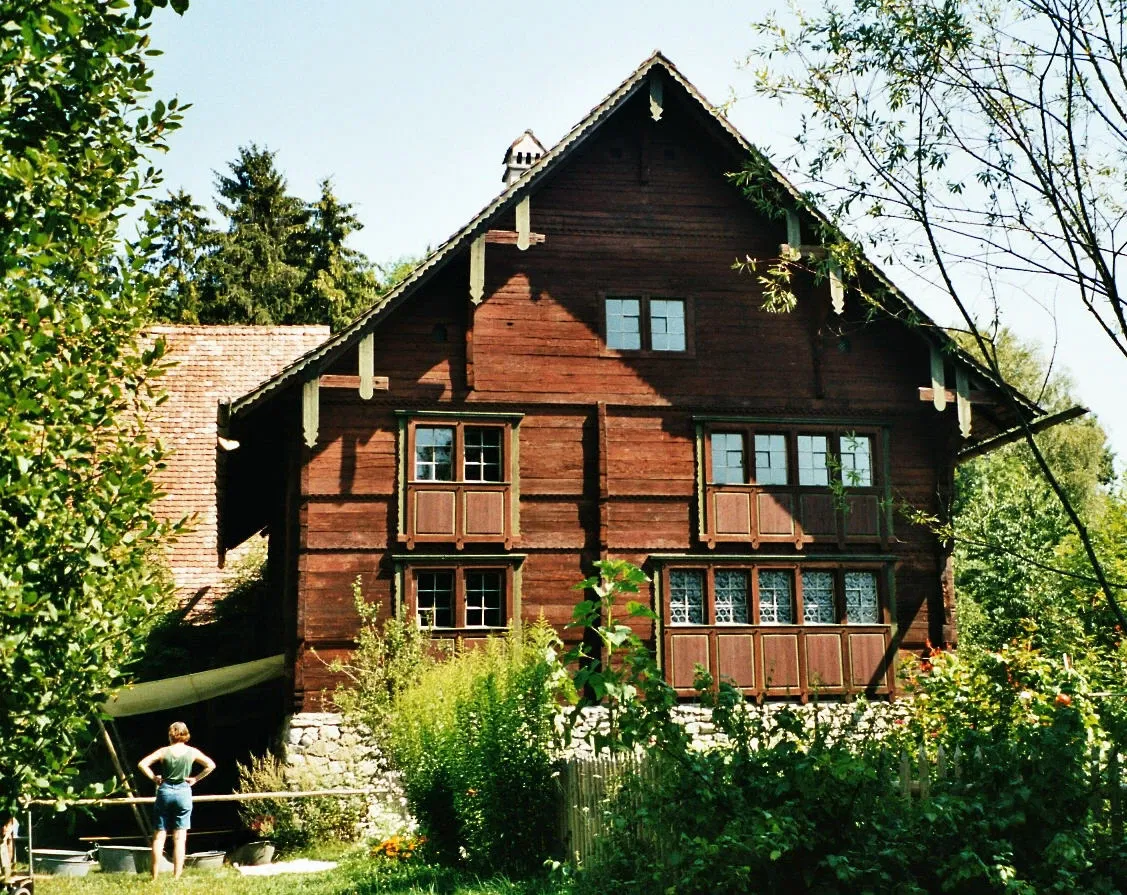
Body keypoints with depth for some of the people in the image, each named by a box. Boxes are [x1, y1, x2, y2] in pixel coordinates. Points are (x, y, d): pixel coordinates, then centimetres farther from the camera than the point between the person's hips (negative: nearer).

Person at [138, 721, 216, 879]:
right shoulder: (192, 752, 0)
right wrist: (195, 779, 5)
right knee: (179, 838, 1)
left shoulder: (164, 751, -2)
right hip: (183, 792, 0)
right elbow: (211, 765, -1)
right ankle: (176, 877, -2)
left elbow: (142, 764, -7)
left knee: (159, 836, 7)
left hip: (164, 791, 0)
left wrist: (153, 777, 4)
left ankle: (155, 877, 5)